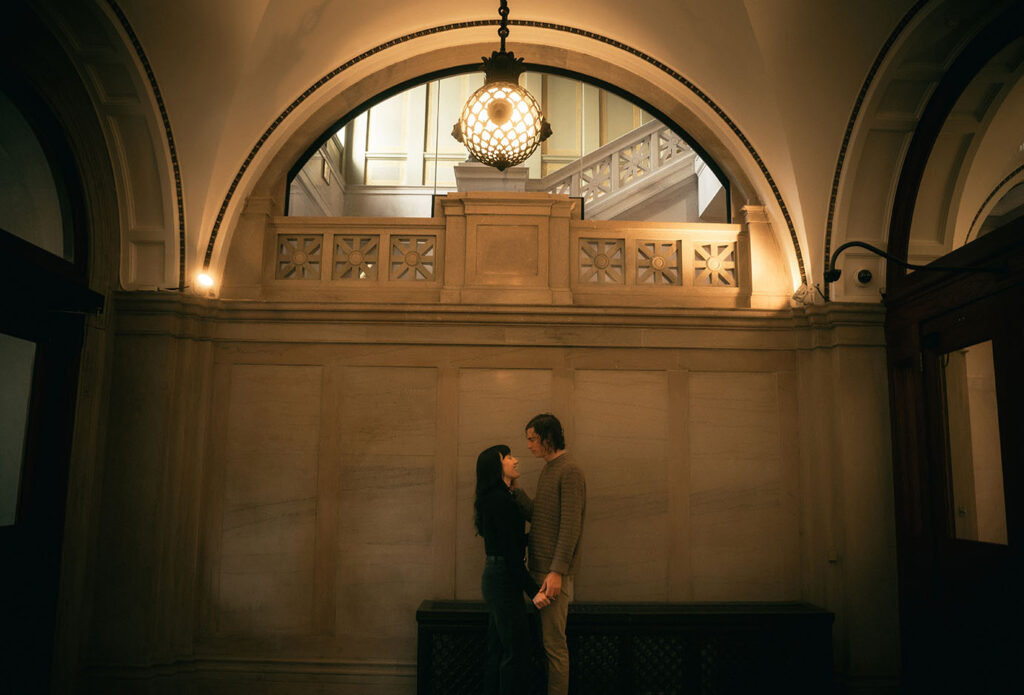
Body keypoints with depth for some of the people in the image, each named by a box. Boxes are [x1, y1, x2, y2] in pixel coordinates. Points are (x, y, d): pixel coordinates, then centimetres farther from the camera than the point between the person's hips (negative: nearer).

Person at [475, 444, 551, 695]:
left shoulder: (495, 498, 13)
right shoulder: (500, 499, -17)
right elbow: (510, 551, -20)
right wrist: (533, 590, -19)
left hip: (494, 577, 10)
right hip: (504, 579, -10)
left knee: (497, 650, 16)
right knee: (516, 652, -3)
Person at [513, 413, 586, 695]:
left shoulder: (569, 471, -13)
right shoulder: (548, 470, 16)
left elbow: (570, 526, -19)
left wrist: (557, 571, -23)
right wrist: (516, 492, 1)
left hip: (554, 571, -9)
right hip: (539, 568, 9)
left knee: (554, 644, -2)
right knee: (544, 639, 15)